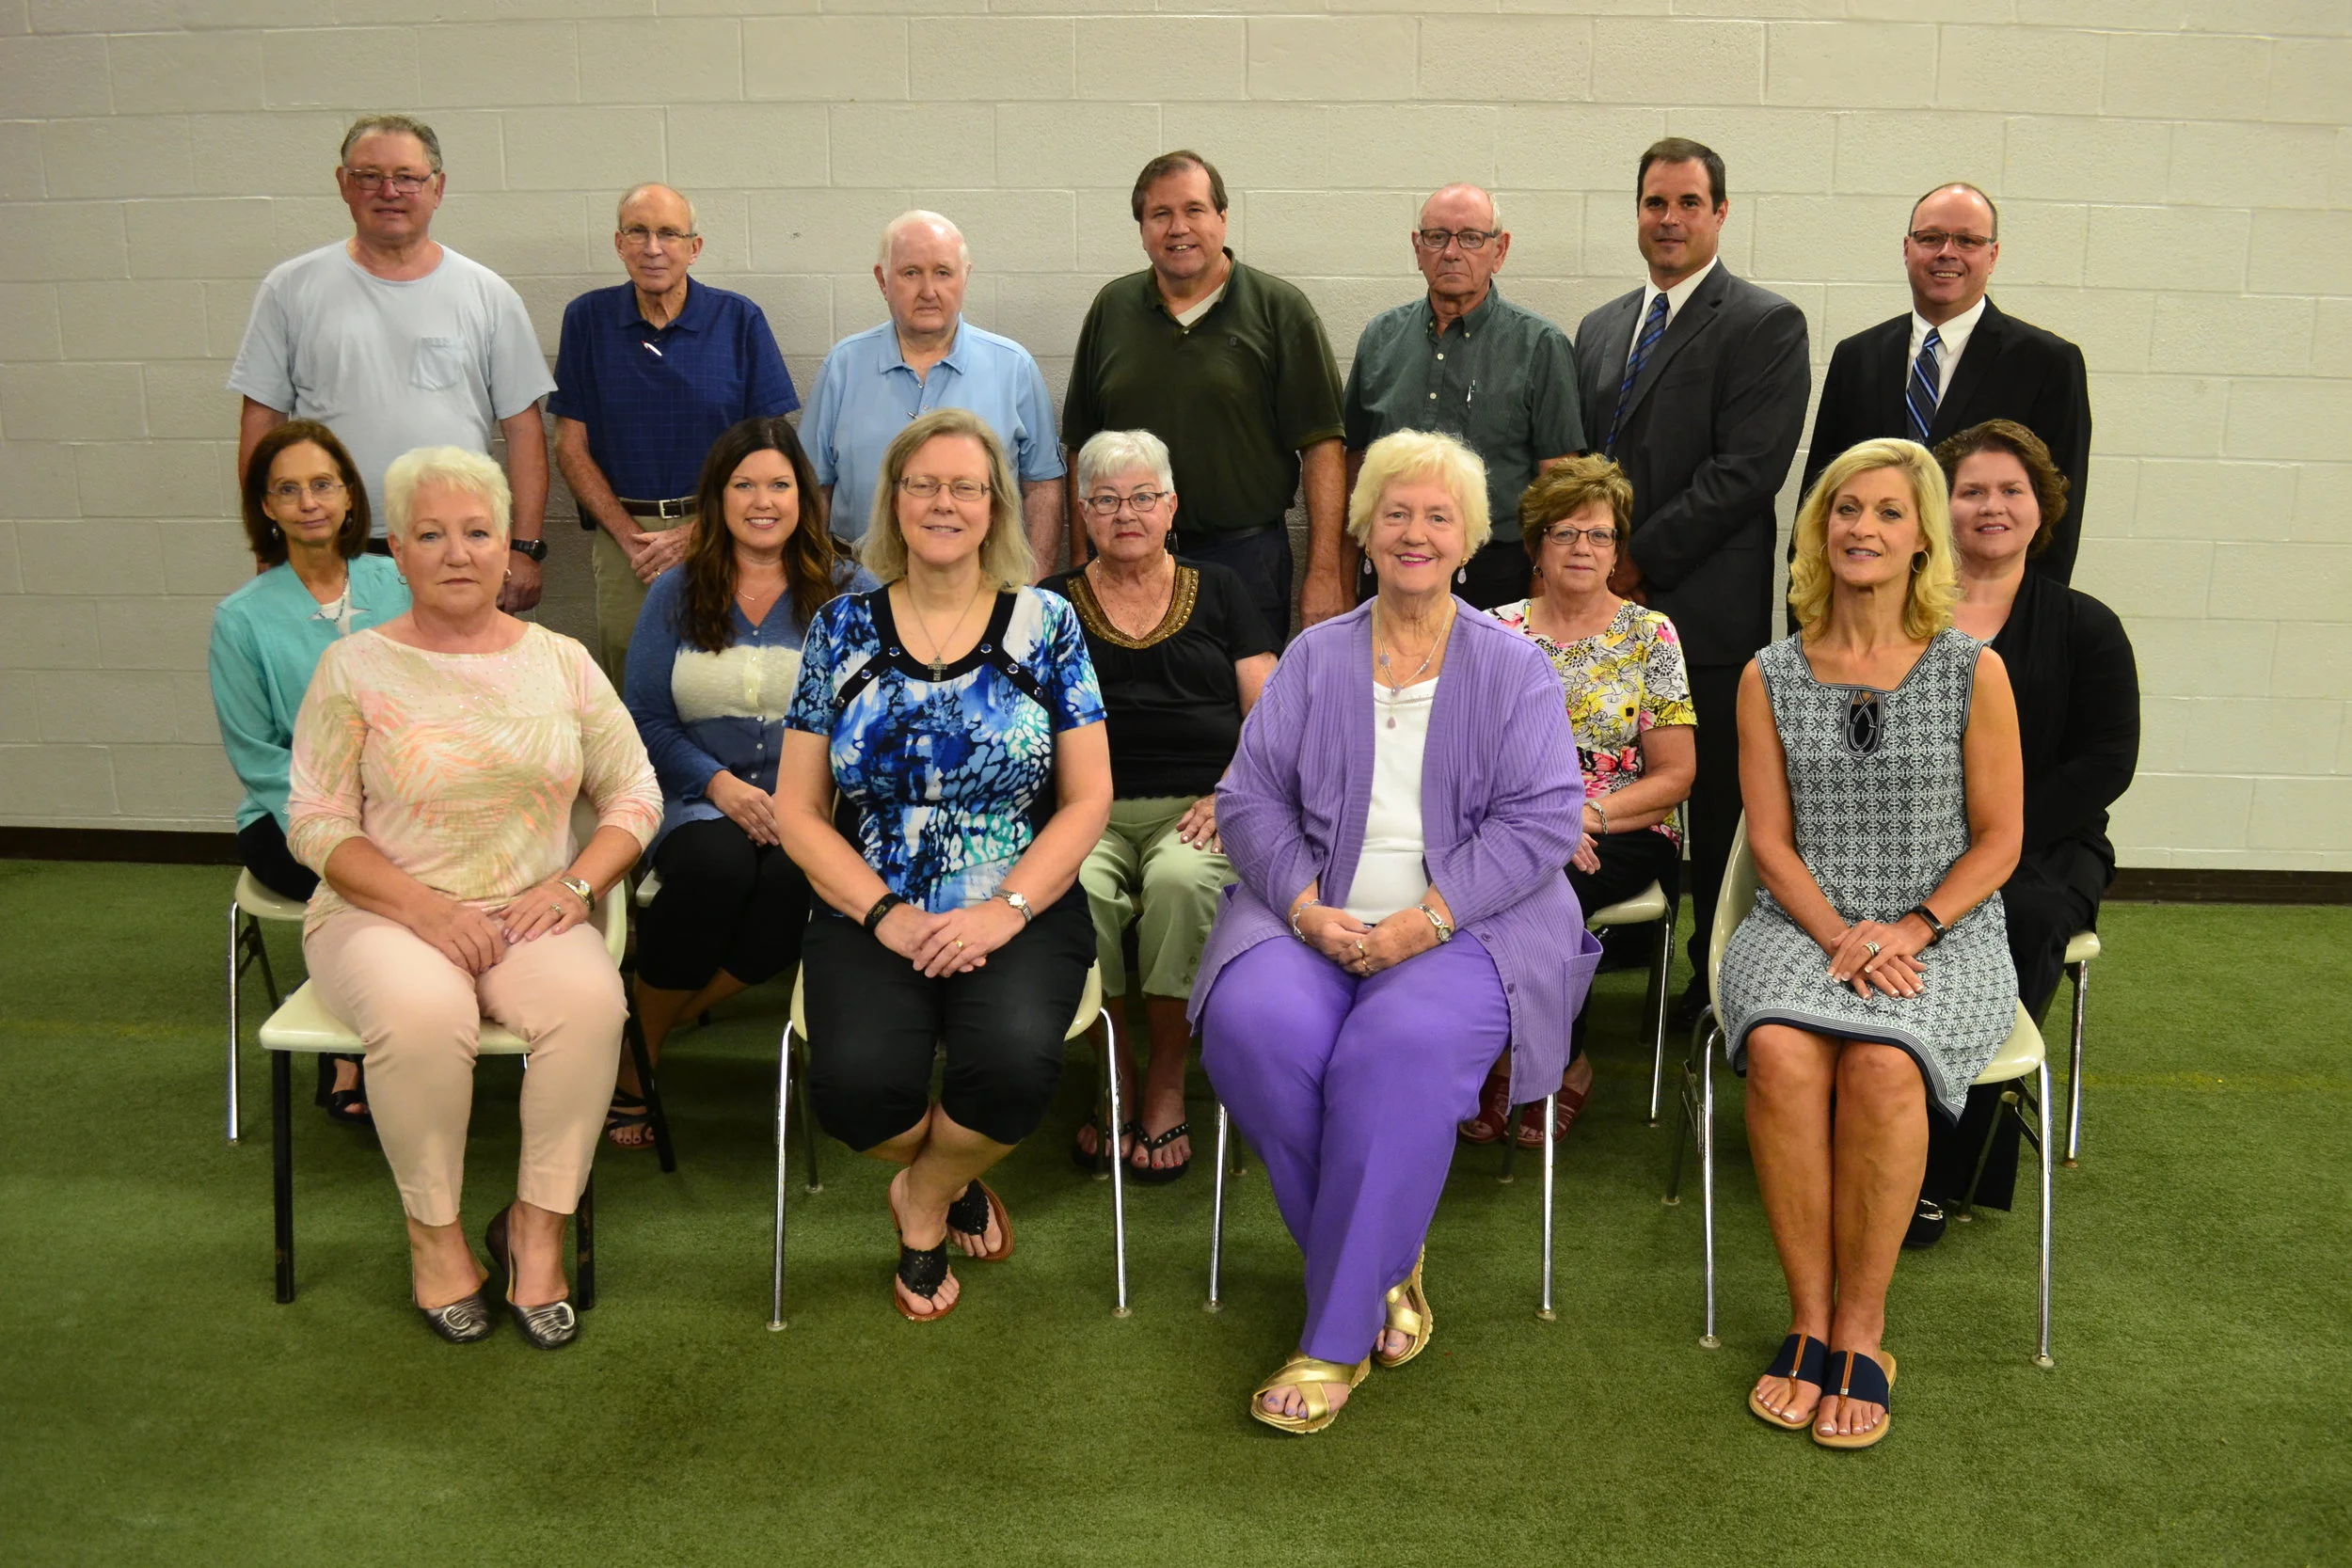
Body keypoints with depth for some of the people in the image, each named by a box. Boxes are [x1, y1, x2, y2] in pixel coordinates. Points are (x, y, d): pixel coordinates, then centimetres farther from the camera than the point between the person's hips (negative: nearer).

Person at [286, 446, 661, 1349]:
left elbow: (634, 795, 9)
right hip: (386, 914, -1)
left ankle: (537, 1229, -12)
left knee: (590, 999, -31)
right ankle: (434, 1233, -10)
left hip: (531, 915, 2)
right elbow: (317, 825, -3)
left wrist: (574, 883, -9)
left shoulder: (560, 661, 9)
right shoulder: (356, 667, 2)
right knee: (422, 1012, -35)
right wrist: (426, 907, -17)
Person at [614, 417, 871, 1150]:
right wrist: (721, 786, -11)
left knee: (796, 879, -34)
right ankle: (636, 1059, -12)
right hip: (697, 802, 0)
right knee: (716, 865, -34)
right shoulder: (675, 594, 11)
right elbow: (646, 720, 5)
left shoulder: (848, 594, 7)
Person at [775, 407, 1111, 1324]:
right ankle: (958, 1182, 12)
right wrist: (886, 914, -10)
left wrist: (1006, 910, -13)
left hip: (1021, 913, -1)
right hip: (874, 915, 1)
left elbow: (1087, 799, 1)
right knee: (856, 1085, -26)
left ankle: (923, 1201, 7)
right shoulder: (843, 630, 7)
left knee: (1014, 1064, -29)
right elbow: (797, 809, 5)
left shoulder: (1044, 624, 4)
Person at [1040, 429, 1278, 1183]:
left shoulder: (1217, 590, 18)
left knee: (1183, 880, -35)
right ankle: (1107, 1079, -12)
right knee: (1077, 890, -33)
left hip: (1199, 806, 0)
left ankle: (1167, 1083, -16)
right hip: (1090, 808, 0)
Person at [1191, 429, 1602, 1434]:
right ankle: (1386, 1266, -8)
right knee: (1255, 1025, -29)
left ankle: (1336, 1340, -21)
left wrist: (1426, 918, -15)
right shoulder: (1314, 658, 16)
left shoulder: (1513, 667, 10)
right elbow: (1249, 796, 8)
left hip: (1465, 926, -2)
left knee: (1404, 1047, -33)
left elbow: (1540, 820, -2)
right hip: (1315, 917, 3)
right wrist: (1306, 905, -11)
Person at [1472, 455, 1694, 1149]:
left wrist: (1586, 816, -14)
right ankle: (1493, 1057, -9)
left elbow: (1675, 774, 1)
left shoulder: (1649, 635, 4)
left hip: (1623, 835, -1)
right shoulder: (1495, 631, 9)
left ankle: (1562, 1065, -7)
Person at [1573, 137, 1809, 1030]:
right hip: (1604, 612, 5)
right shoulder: (1601, 328, 19)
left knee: (1711, 807, 2)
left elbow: (1745, 472, -12)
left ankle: (1718, 981, 15)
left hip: (1706, 616, -5)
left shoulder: (1765, 325, -2)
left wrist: (1638, 561, -13)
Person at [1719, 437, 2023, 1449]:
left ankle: (1863, 1329, -17)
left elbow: (1997, 843, 3)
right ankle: (1809, 1319, -18)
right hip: (1802, 925, 1)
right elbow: (1771, 842, 4)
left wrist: (1911, 929, -12)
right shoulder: (1770, 677, 7)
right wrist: (1837, 935, -12)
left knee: (1883, 1061, -33)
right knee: (1781, 1051, -32)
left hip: (1941, 934, -1)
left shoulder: (1973, 671, 3)